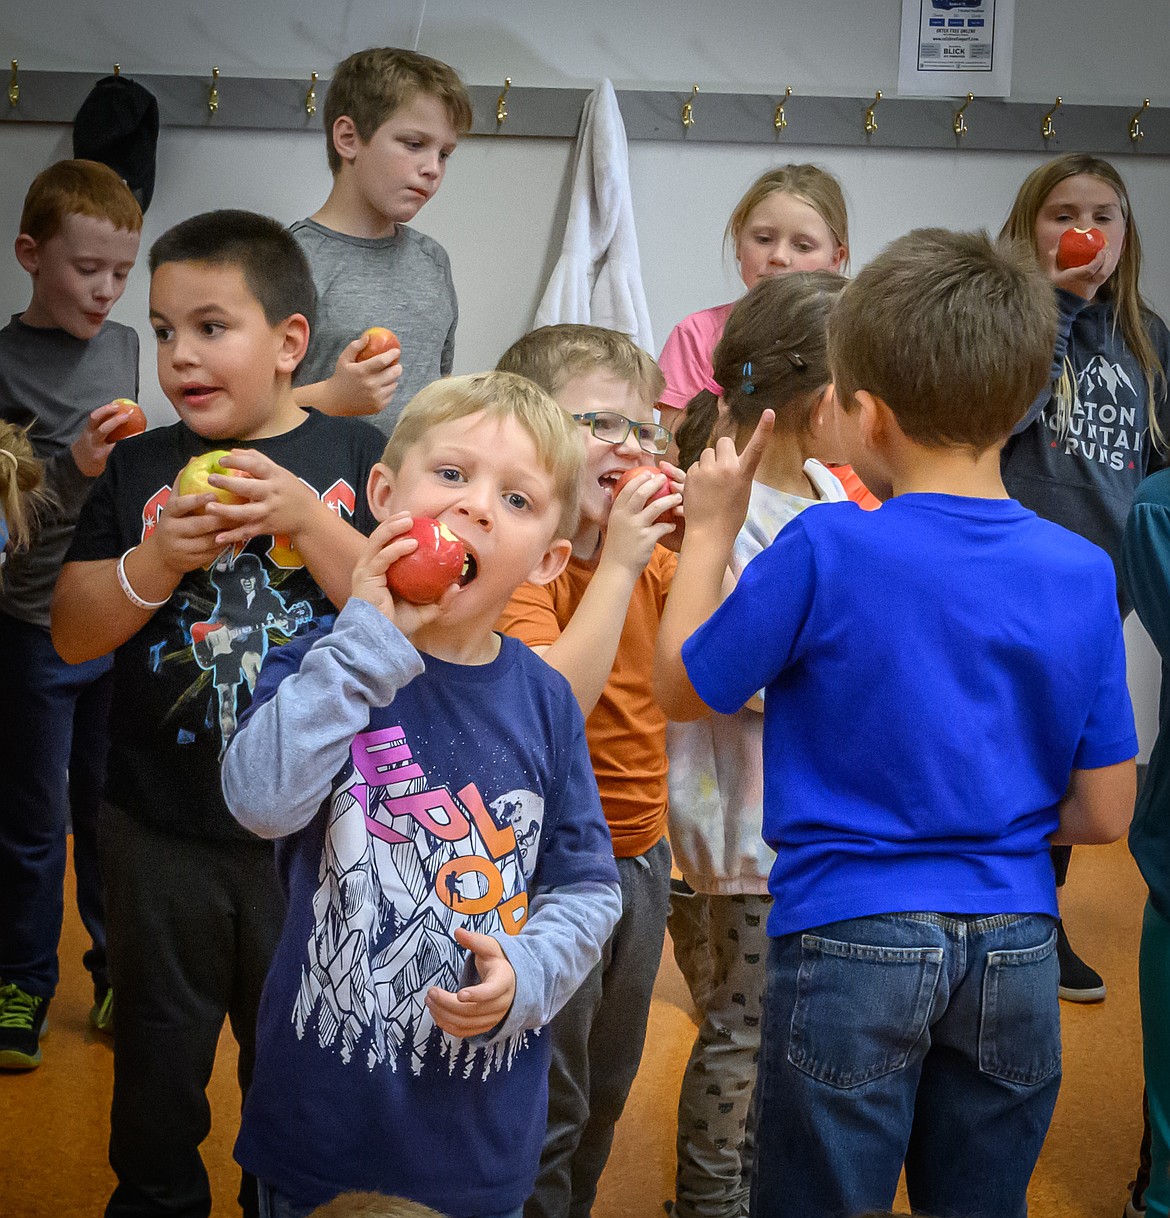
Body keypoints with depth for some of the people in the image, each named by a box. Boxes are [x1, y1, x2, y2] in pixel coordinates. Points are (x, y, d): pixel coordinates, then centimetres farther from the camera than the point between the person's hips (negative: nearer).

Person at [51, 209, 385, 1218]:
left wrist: (307, 522, -23)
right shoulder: (140, 469, 1)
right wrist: (154, 564, -18)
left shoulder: (354, 456, -4)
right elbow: (72, 634, -1)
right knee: (159, 1049, 17)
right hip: (161, 830, 2)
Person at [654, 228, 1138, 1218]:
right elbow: (1103, 815, 2)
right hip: (1016, 949, 4)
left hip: (853, 942, -3)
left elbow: (680, 687, 0)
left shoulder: (827, 551, -14)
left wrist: (710, 527, 9)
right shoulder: (1083, 574, -3)